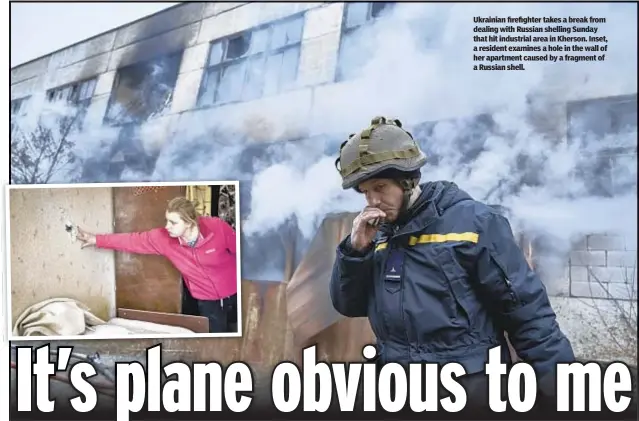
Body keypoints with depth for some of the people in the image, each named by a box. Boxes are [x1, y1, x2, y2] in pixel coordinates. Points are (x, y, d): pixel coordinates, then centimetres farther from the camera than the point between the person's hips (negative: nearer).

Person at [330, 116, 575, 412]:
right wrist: (355, 248, -8)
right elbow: (349, 305, 7)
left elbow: (527, 311, -11)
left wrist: (560, 389, -11)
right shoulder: (379, 234, 6)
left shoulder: (471, 221, -11)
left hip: (469, 389, -5)